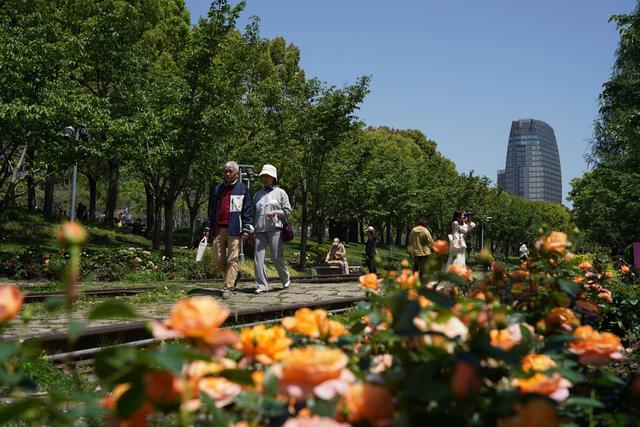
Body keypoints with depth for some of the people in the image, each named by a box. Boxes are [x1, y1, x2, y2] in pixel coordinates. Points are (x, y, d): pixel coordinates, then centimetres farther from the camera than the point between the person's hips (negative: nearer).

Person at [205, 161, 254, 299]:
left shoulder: (242, 189, 5)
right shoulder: (216, 189, 17)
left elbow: (247, 210, 1)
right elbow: (211, 210, 20)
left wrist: (247, 228, -7)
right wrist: (208, 227, 15)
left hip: (234, 230, -4)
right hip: (219, 229, 5)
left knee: (232, 260, -5)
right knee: (218, 257, 3)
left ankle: (228, 288, -2)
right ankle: (233, 276, 26)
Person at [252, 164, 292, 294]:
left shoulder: (280, 192, 9)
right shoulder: (257, 194, 19)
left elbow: (288, 210, 5)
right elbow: (253, 214, 20)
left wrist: (276, 212, -12)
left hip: (275, 228, -3)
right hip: (260, 230, 3)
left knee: (276, 258, -3)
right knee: (258, 257, -5)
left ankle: (286, 279, 21)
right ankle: (261, 285, 0)